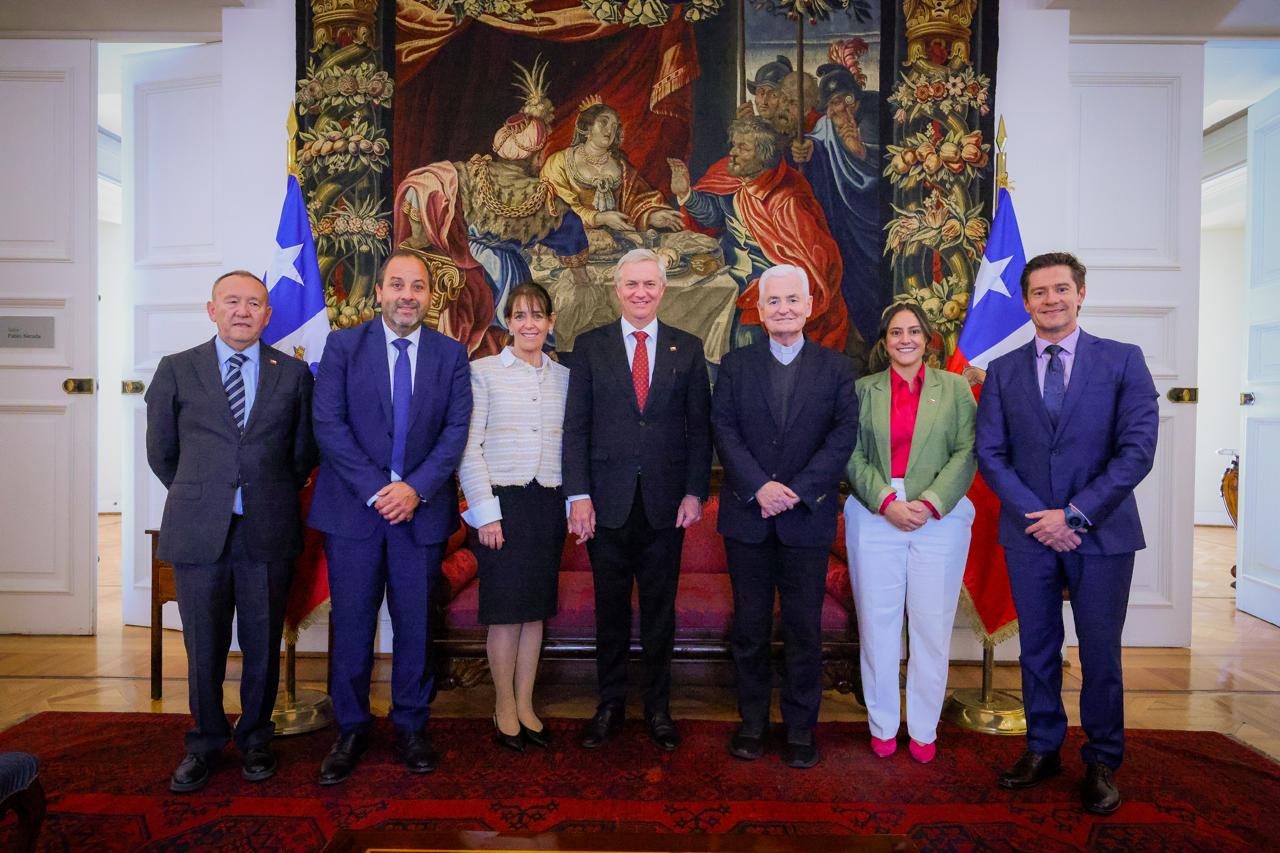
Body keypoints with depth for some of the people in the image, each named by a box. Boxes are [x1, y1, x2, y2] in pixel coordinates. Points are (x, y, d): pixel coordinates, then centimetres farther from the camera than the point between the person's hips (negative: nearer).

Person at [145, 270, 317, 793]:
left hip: (269, 532, 0)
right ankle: (205, 741, 29)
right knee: (203, 646, 8)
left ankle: (255, 737, 29)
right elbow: (161, 451, 12)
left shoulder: (293, 374, 6)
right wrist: (197, 497, 14)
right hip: (198, 531, 0)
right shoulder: (176, 370, 5)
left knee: (263, 643, 9)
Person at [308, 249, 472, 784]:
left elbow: (457, 429, -1)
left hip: (422, 509, 1)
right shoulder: (343, 346, 2)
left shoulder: (451, 354, 5)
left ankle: (410, 728, 25)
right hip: (353, 507, -1)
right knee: (351, 625, 7)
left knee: (415, 625, 9)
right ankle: (351, 730, 24)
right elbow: (328, 424, -6)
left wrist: (415, 488, -14)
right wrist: (374, 490, -14)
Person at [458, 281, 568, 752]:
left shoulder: (564, 377, 10)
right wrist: (486, 512, -10)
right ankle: (504, 706, 19)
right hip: (502, 501, -3)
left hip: (549, 503, 4)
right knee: (507, 609, 2)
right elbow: (468, 446, -5)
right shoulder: (483, 372, -1)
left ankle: (525, 704, 23)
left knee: (536, 607, 10)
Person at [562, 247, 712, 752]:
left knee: (660, 611, 10)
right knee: (610, 610, 11)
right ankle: (610, 703, 27)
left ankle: (658, 706, 26)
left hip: (665, 501, 0)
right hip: (608, 501, 0)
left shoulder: (688, 349, 6)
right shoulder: (589, 346, 4)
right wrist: (579, 494, -7)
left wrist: (695, 492, -3)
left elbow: (700, 426, 5)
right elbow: (576, 426, 1)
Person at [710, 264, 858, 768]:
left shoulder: (835, 368, 5)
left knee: (804, 628, 7)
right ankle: (752, 720, 25)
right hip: (747, 516, 1)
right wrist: (759, 487, -15)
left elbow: (844, 434, -4)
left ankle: (801, 727, 21)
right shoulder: (735, 365, 6)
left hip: (807, 518, 0)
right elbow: (724, 430, -2)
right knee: (749, 627, 10)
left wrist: (797, 490, -15)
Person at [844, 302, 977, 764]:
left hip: (939, 517, 0)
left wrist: (930, 503, -12)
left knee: (932, 626, 3)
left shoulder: (954, 387, 8)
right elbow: (853, 455, 2)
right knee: (878, 623, 5)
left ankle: (924, 730, 19)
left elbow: (967, 452, 0)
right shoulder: (863, 390, 8)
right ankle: (883, 726, 20)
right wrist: (886, 502, -12)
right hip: (875, 516, 1)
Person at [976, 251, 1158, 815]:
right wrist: (1035, 516, -11)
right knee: (1037, 649, 12)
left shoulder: (1123, 361, -1)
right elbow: (990, 453, 1)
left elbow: (1138, 448, -9)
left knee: (1100, 654, 8)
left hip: (1102, 533, -2)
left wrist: (1075, 514, -14)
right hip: (1029, 533, 2)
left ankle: (1102, 762, 25)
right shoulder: (1002, 371, 5)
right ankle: (1042, 749, 28)